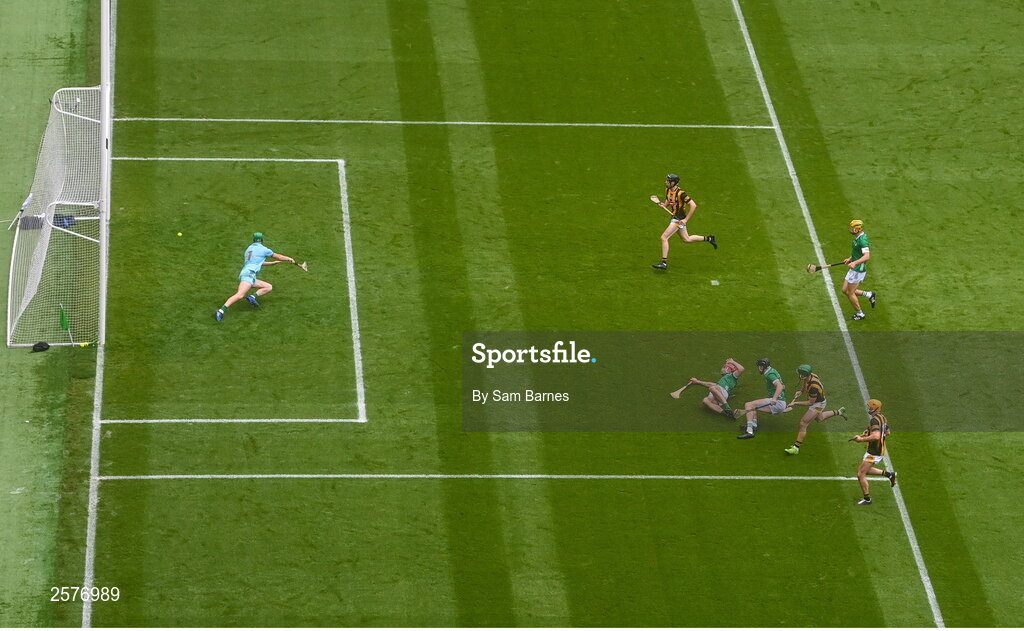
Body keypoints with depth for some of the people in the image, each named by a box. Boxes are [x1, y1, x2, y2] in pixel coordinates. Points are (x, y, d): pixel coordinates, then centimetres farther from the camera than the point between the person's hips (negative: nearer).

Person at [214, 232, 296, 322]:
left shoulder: (249, 249, 27)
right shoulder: (263, 249, 3)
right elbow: (278, 257, 14)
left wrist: (273, 263, 51)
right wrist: (289, 259, 31)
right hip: (248, 274, -9)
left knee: (269, 287, 10)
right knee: (240, 295, -26)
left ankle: (252, 297, -10)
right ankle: (221, 311, -35)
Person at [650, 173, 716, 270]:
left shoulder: (680, 193, -23)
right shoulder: (668, 190, 2)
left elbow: (693, 205, -22)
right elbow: (667, 204, 16)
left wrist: (686, 219, -23)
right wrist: (660, 203, -8)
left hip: (679, 219, -9)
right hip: (674, 218, 9)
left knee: (664, 237, -14)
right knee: (686, 239, 22)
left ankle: (664, 263, -10)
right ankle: (708, 238, 36)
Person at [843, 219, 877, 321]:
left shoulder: (862, 240, -25)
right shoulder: (858, 238, 7)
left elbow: (866, 256, -37)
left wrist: (855, 262, -48)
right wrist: (850, 258, 17)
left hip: (859, 270, -10)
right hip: (854, 268, 10)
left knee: (850, 293, 2)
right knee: (845, 290, 14)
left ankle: (859, 314, 19)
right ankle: (869, 295, 23)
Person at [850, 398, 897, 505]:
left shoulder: (874, 420, -23)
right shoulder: (883, 418, 8)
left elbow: (876, 436, -35)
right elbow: (887, 433, 21)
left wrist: (861, 439, -25)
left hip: (873, 453, -10)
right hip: (881, 451, 10)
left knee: (861, 474, -1)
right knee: (865, 470, 26)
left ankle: (867, 499, 8)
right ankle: (889, 474, 23)